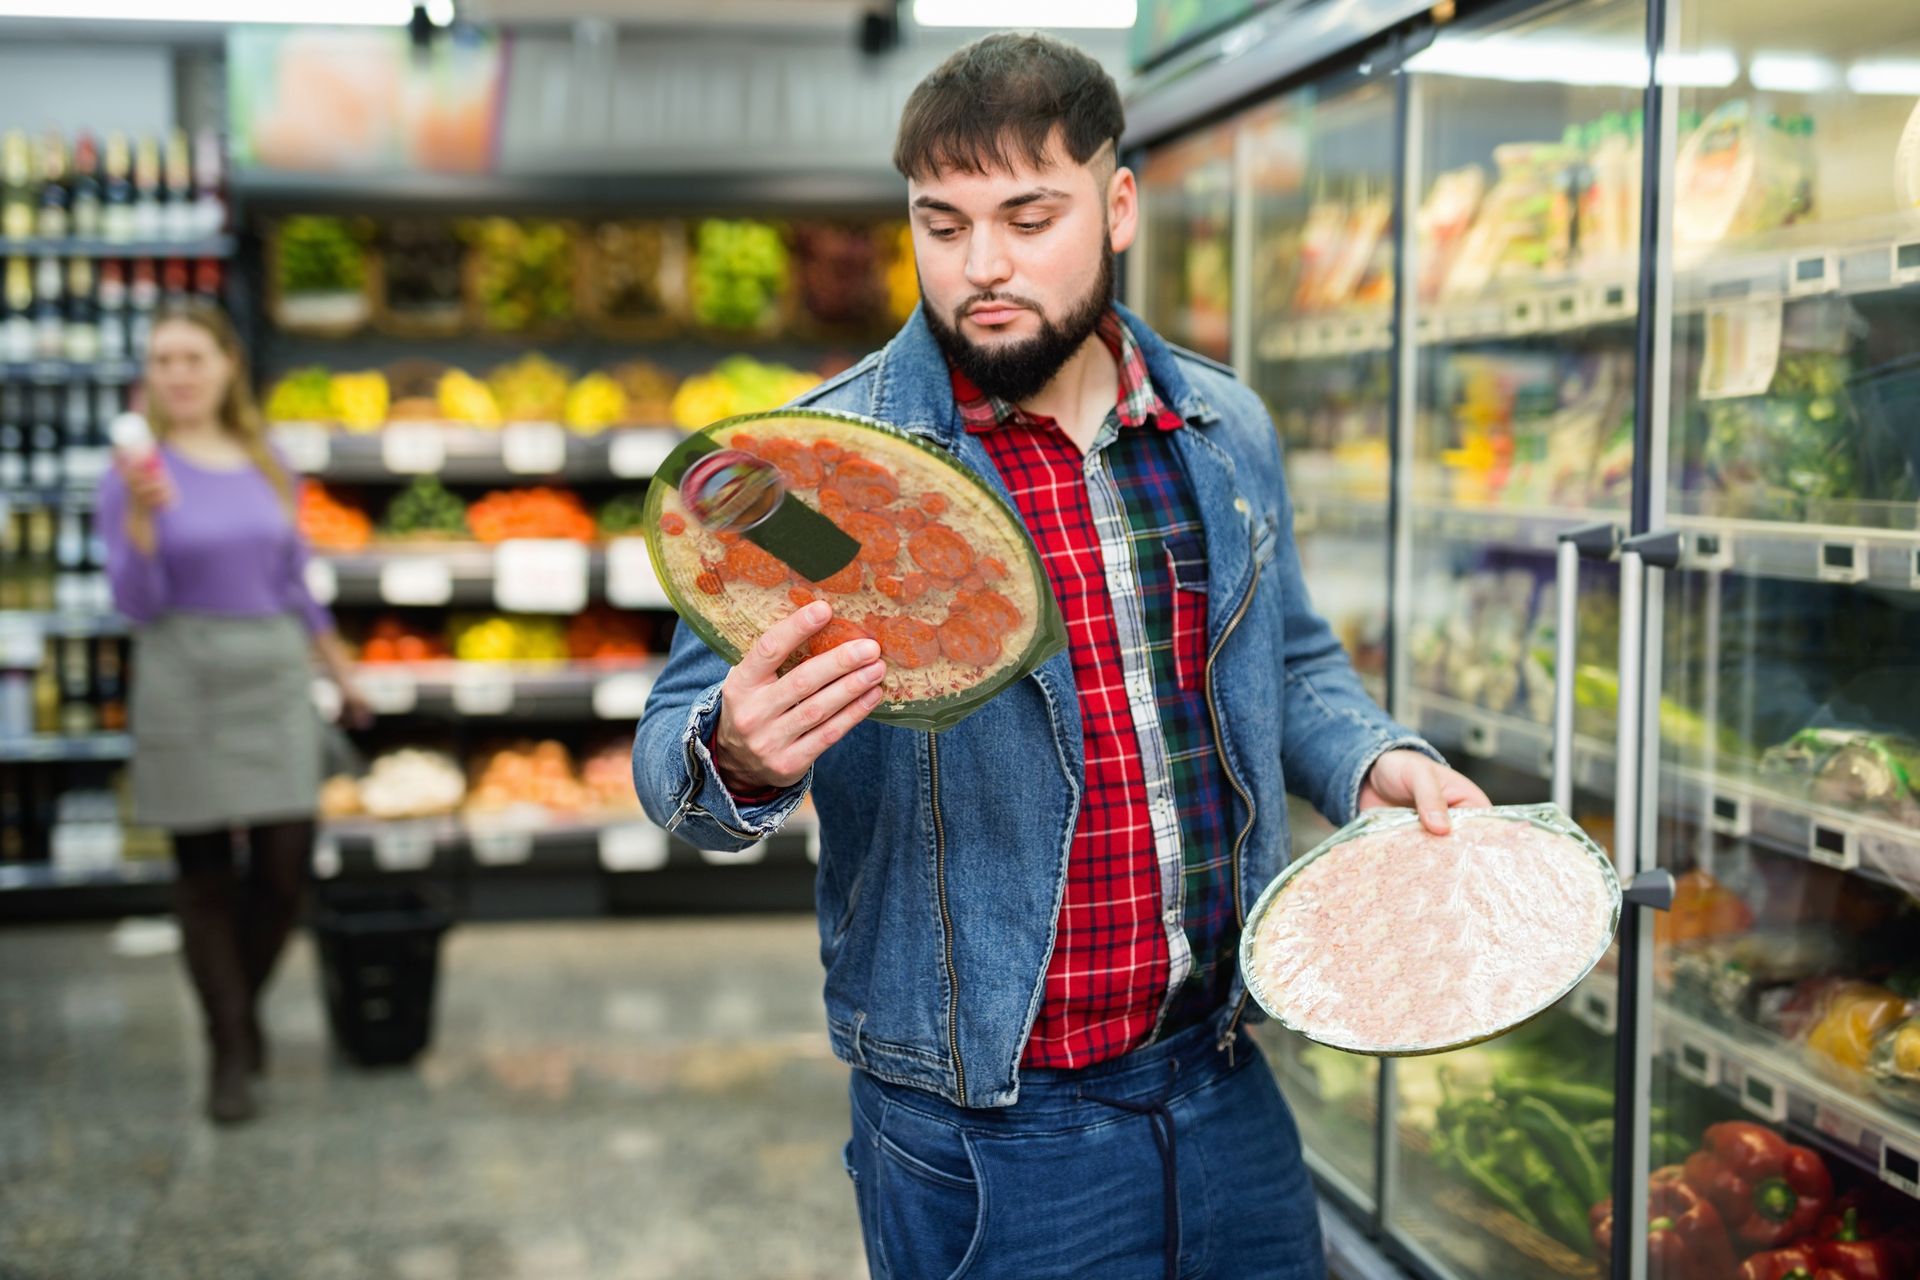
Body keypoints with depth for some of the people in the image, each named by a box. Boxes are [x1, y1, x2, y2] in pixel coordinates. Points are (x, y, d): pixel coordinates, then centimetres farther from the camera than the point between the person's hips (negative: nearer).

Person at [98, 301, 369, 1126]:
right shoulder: (136, 474, -4)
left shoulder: (267, 467, 7)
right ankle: (229, 1052, 16)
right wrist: (142, 514, -24)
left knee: (285, 865, 1)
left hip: (275, 678, 3)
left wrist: (341, 671, 22)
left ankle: (244, 1003, 29)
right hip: (186, 685, -3)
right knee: (204, 872, 3)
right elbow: (136, 605, -10)